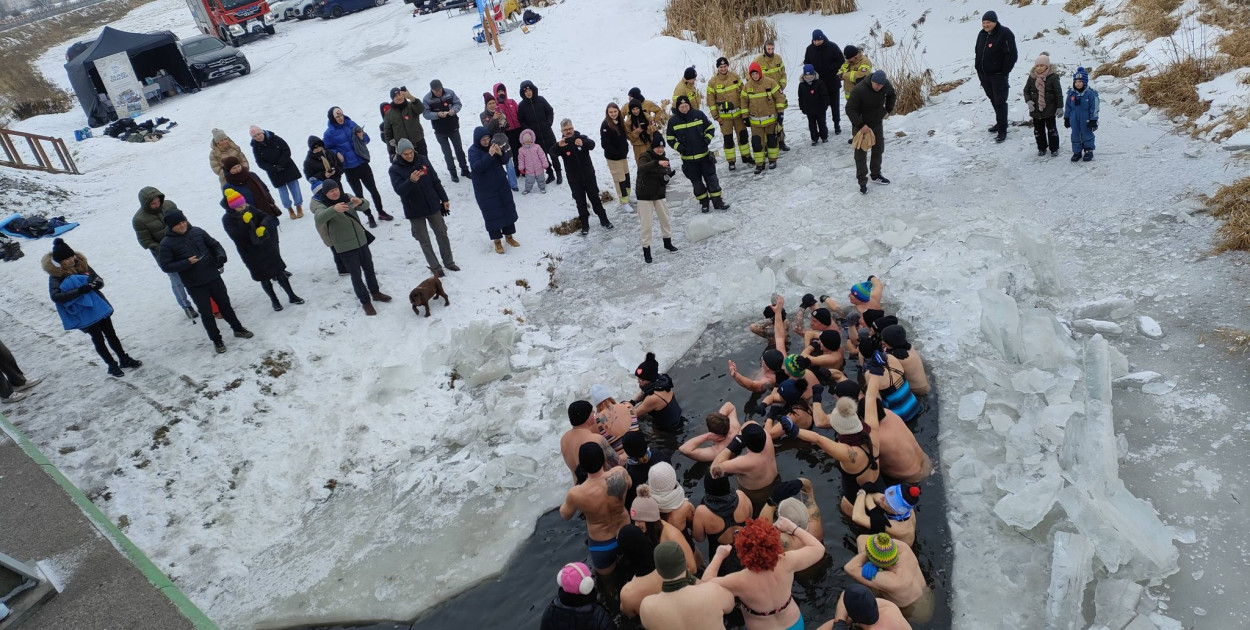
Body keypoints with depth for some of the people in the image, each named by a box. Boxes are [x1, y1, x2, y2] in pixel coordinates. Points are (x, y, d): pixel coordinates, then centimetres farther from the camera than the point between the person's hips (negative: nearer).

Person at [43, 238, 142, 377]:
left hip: (98, 306, 4)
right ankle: (112, 365, 19)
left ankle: (124, 359, 28)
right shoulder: (56, 275, -14)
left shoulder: (81, 263, -1)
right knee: (98, 338, 5)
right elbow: (55, 296, -25)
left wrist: (97, 283, -19)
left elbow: (99, 280, 6)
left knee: (111, 334, 14)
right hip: (83, 313, -4)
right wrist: (80, 290, -32)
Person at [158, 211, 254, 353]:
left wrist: (221, 256, -10)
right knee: (206, 312, 6)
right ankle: (216, 340, 22)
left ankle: (238, 329, 34)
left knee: (225, 305, 16)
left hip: (214, 277, 3)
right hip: (194, 285, -3)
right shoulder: (166, 244, -10)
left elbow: (215, 245, 10)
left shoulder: (197, 232, -1)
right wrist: (187, 262, -21)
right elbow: (165, 266, -11)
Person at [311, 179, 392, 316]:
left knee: (369, 269, 19)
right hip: (345, 248, -5)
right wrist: (333, 209, -53)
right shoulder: (322, 206, -12)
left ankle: (375, 292, 39)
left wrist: (360, 202, -32)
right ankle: (365, 302, 15)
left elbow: (366, 206, -7)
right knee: (356, 275, 2)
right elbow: (319, 219, -34)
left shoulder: (347, 198, 3)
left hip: (361, 241, 5)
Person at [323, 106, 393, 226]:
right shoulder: (329, 133, -9)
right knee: (359, 194, 9)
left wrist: (362, 137, -12)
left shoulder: (351, 124, 0)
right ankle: (369, 216, 23)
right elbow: (326, 149, 1)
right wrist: (336, 153, -16)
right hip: (349, 169, -2)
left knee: (373, 189, 11)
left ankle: (381, 212, 27)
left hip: (362, 163, 2)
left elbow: (367, 139, 10)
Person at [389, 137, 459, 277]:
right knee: (424, 240, 6)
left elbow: (436, 181, 4)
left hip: (433, 206, 3)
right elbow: (399, 190, -24)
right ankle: (435, 266, 19)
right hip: (415, 211, -3)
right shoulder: (395, 169, -12)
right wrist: (411, 181, -41)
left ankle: (449, 262, 28)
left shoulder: (423, 160, -3)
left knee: (442, 234, 12)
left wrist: (444, 199, 6)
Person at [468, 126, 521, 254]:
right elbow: (477, 167, -28)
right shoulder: (473, 151, -13)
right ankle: (497, 241, 11)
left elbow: (505, 161, 1)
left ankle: (508, 235, 30)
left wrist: (500, 153, -20)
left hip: (501, 185, 6)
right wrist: (489, 155, -34)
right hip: (485, 190, -5)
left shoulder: (492, 146, 0)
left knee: (508, 209, 13)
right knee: (492, 214, -1)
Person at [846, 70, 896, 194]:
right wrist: (861, 125, -30)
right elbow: (850, 109, -27)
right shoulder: (859, 90, -30)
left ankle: (876, 175, 34)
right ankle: (862, 182, 6)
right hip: (861, 125, -6)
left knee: (879, 149, 16)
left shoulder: (886, 85, -11)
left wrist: (888, 110, 8)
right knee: (861, 153, -2)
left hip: (877, 123, 6)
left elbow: (891, 95, 14)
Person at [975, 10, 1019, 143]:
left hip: (998, 75, -7)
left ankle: (1002, 131, -3)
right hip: (984, 75, 7)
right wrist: (978, 69, 12)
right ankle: (1000, 122, 33)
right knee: (993, 100, 17)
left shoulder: (1005, 34, -15)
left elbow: (1012, 55, -16)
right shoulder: (982, 34, 8)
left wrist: (1004, 72, -16)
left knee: (1000, 102, -7)